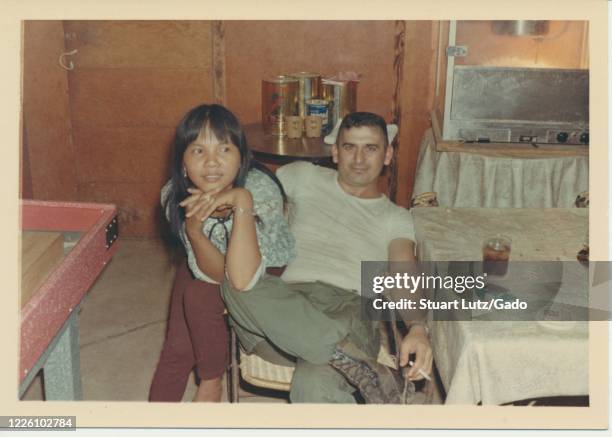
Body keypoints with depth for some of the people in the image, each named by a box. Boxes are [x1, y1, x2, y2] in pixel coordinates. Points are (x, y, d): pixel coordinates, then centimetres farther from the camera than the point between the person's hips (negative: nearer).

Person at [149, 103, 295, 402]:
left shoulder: (260, 189, -34)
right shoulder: (175, 196, -21)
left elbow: (242, 280, -41)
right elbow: (216, 273, -22)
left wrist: (242, 202, -47)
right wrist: (193, 229, -40)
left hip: (269, 277, -3)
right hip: (208, 279, 4)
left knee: (199, 296, -26)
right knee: (178, 347, -13)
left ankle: (211, 383, 0)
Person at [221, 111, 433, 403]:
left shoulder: (396, 219, 18)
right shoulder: (305, 177, 23)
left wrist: (417, 329, -21)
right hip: (289, 305, 3)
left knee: (313, 387, -41)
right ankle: (352, 359, -41)